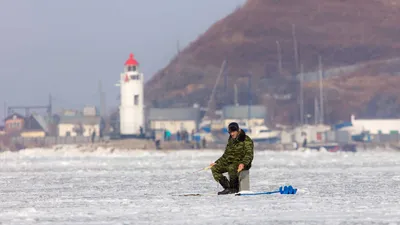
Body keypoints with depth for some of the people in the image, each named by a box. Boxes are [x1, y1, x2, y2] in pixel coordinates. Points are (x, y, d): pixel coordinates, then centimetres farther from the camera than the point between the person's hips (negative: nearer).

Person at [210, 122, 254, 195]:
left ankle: (234, 188, -21)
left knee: (232, 168, -40)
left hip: (240, 163, -8)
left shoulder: (246, 140, -8)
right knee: (214, 168, -12)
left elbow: (249, 155, -17)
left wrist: (243, 163, -35)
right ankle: (227, 187, -13)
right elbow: (226, 155, 25)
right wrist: (216, 163, 16)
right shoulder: (231, 140, 16)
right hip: (229, 163, 8)